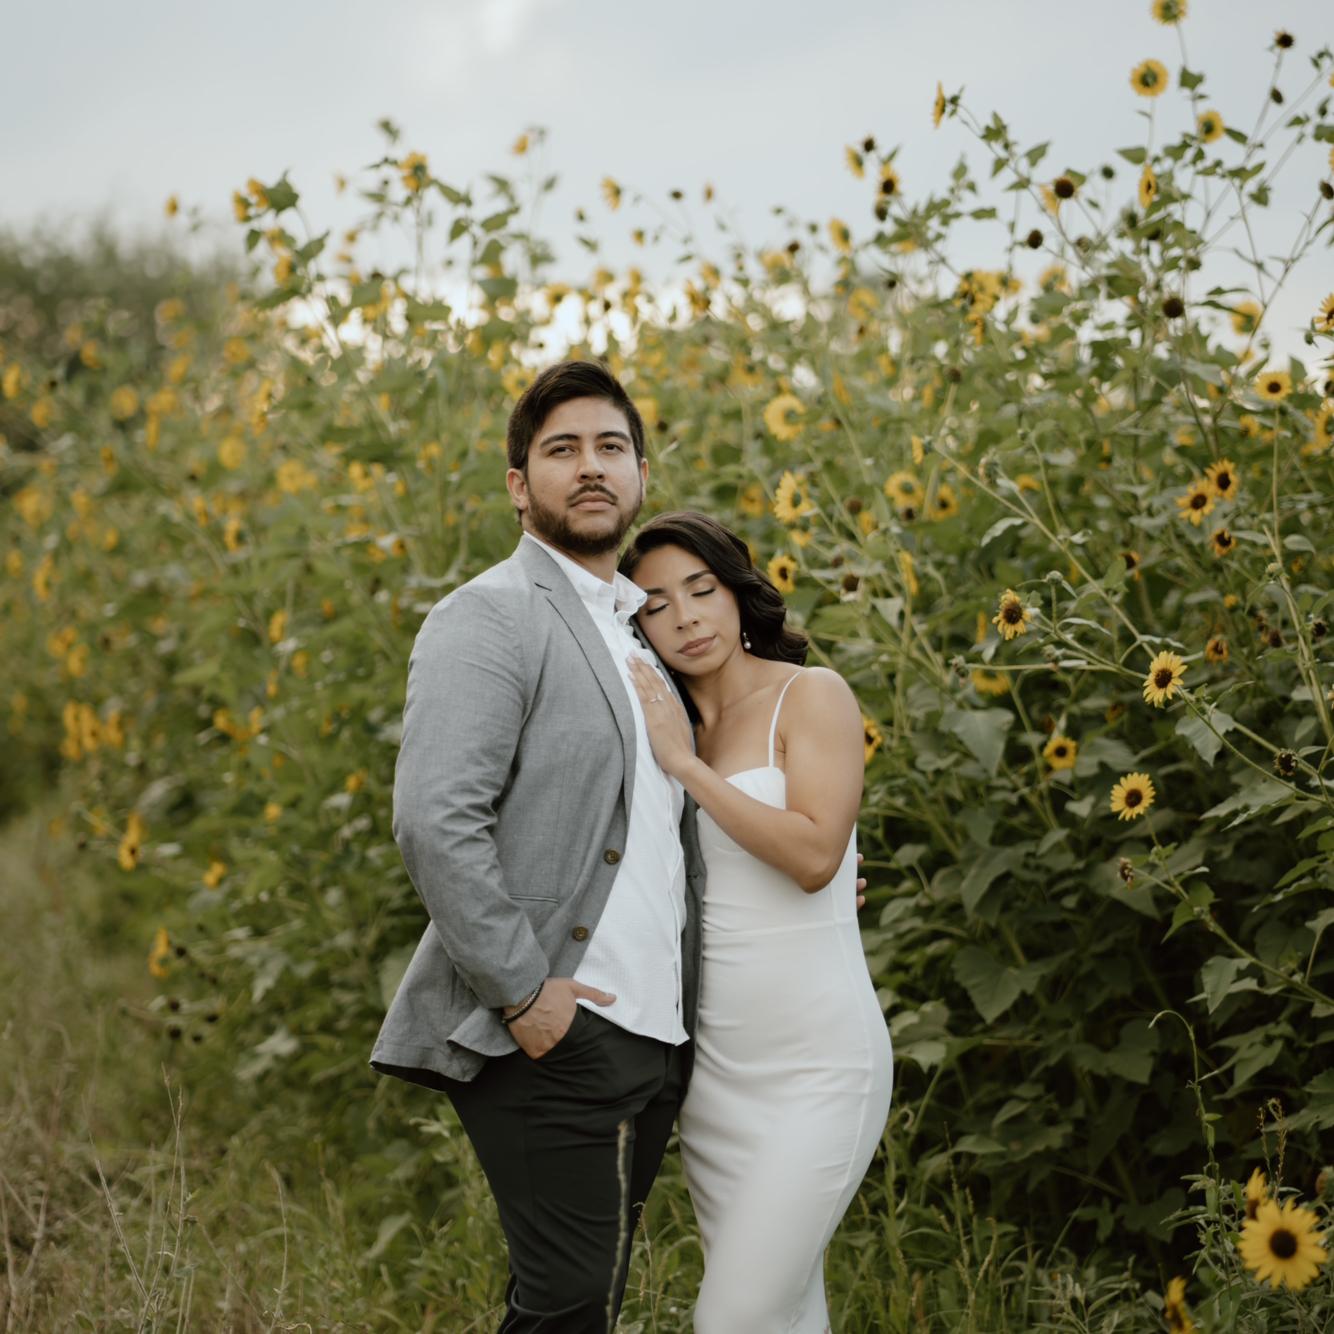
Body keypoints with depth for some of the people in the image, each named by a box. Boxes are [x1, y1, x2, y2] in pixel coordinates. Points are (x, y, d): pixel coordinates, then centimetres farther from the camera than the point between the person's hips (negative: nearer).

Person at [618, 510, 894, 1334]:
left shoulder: (812, 695, -6)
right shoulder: (666, 727, 11)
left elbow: (815, 853, -20)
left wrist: (688, 765, -16)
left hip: (816, 1061, -6)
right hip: (713, 1066, 6)